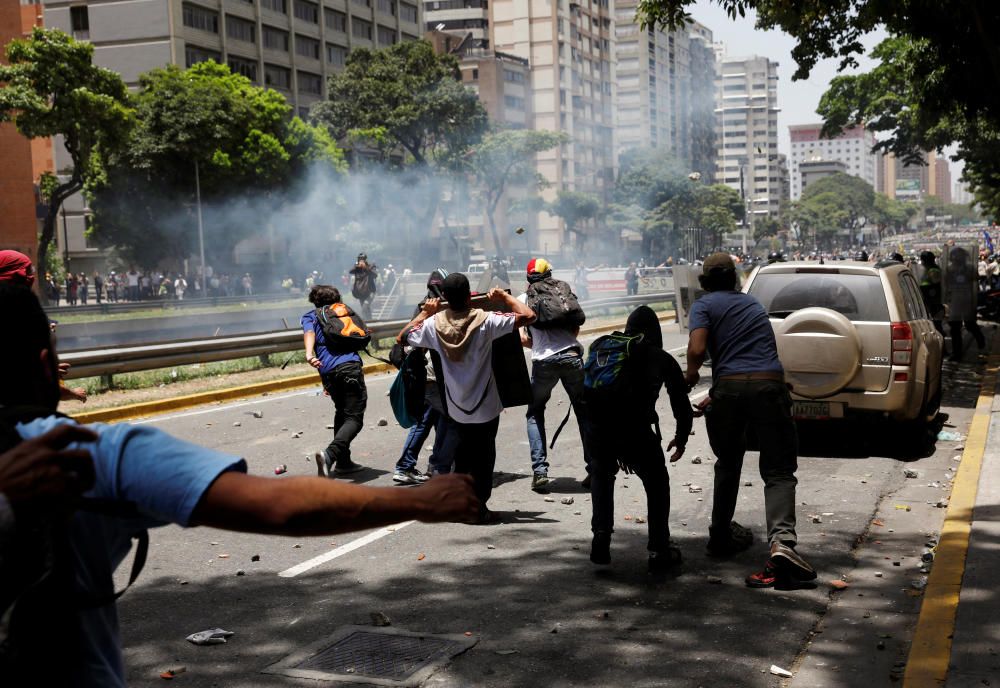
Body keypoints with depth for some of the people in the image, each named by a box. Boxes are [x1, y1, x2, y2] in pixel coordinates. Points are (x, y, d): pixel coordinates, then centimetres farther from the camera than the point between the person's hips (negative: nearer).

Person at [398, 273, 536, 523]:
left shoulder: (435, 324, -11)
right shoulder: (484, 321, -20)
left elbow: (402, 338, 3)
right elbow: (528, 316, -19)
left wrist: (424, 313, 10)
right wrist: (504, 296, -5)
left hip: (455, 410, 3)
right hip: (486, 409, -3)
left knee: (461, 460, 18)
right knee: (483, 460, 10)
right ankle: (478, 507, 9)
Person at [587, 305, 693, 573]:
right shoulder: (661, 359, 21)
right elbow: (681, 403, 24)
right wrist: (681, 438, 40)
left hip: (597, 430, 2)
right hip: (637, 430, -2)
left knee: (601, 476, 32)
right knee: (657, 485, 23)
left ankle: (601, 541, 20)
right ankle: (659, 551, 19)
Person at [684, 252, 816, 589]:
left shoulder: (704, 305, 10)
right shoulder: (753, 303, 28)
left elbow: (697, 349, -9)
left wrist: (691, 375, 13)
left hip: (730, 386, -2)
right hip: (770, 384, 2)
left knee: (728, 464, 21)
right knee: (778, 471, 1)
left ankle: (721, 536, 34)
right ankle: (781, 540, -23)